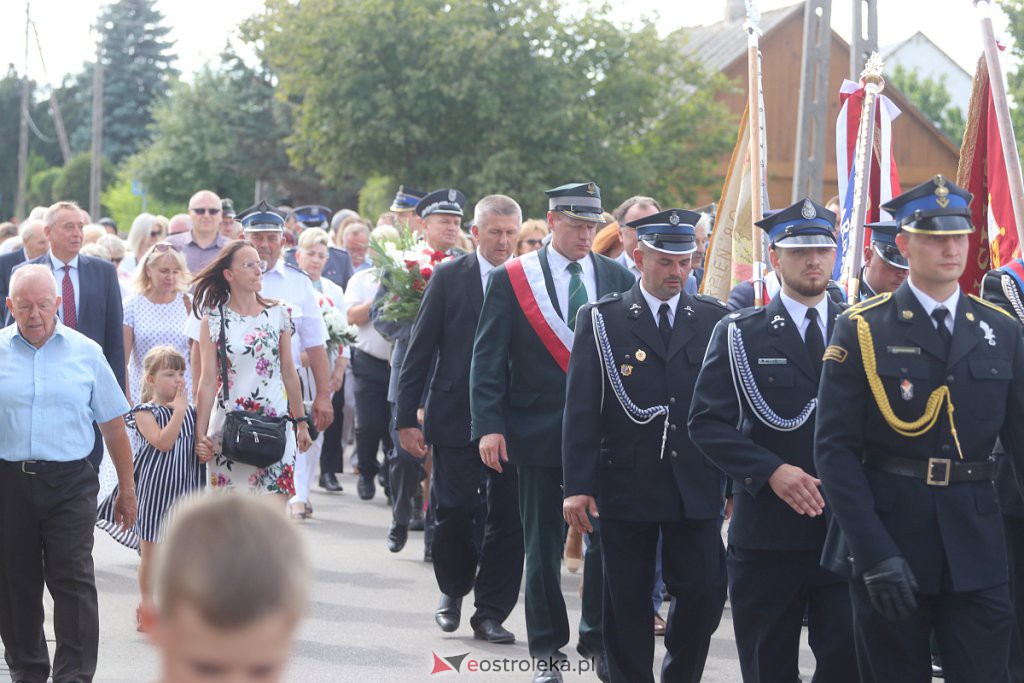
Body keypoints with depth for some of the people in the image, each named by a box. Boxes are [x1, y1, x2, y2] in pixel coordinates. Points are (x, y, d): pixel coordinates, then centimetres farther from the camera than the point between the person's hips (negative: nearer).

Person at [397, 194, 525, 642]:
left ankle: (491, 613, 12)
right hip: (456, 416, -1)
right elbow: (420, 349, 2)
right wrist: (407, 417, -2)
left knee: (508, 518, 1)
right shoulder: (448, 277, 2)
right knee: (455, 512, 0)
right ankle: (452, 591, 27)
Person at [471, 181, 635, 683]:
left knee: (608, 541, 3)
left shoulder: (618, 278, 5)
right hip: (538, 431, -2)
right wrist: (489, 425, -11)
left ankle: (598, 638, 19)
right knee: (543, 548, 6)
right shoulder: (512, 280, -1)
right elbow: (487, 359, -2)